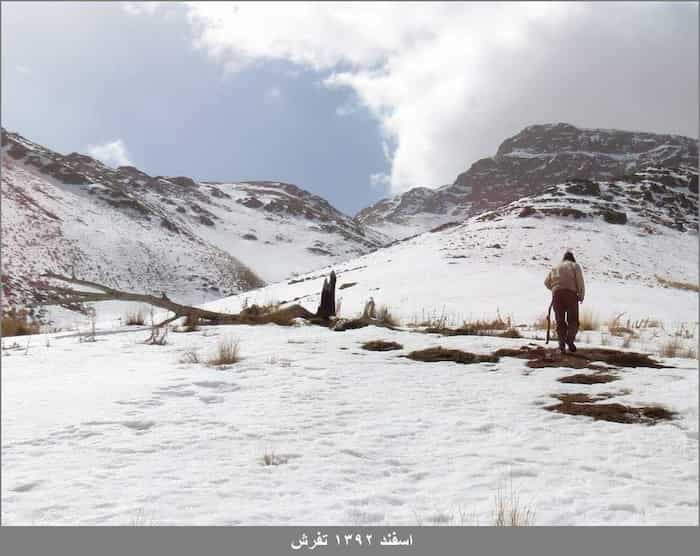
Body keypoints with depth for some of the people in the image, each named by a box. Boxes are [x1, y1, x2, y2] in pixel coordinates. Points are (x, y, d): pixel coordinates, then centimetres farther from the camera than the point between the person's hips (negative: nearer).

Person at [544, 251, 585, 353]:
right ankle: (570, 338, -21)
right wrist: (581, 295, 8)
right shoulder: (575, 266, 14)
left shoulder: (555, 268, 24)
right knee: (573, 320, 3)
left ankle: (562, 341, -9)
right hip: (570, 293, -3)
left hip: (556, 294, 3)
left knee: (560, 321, 8)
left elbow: (547, 282, 15)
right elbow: (580, 281, 1)